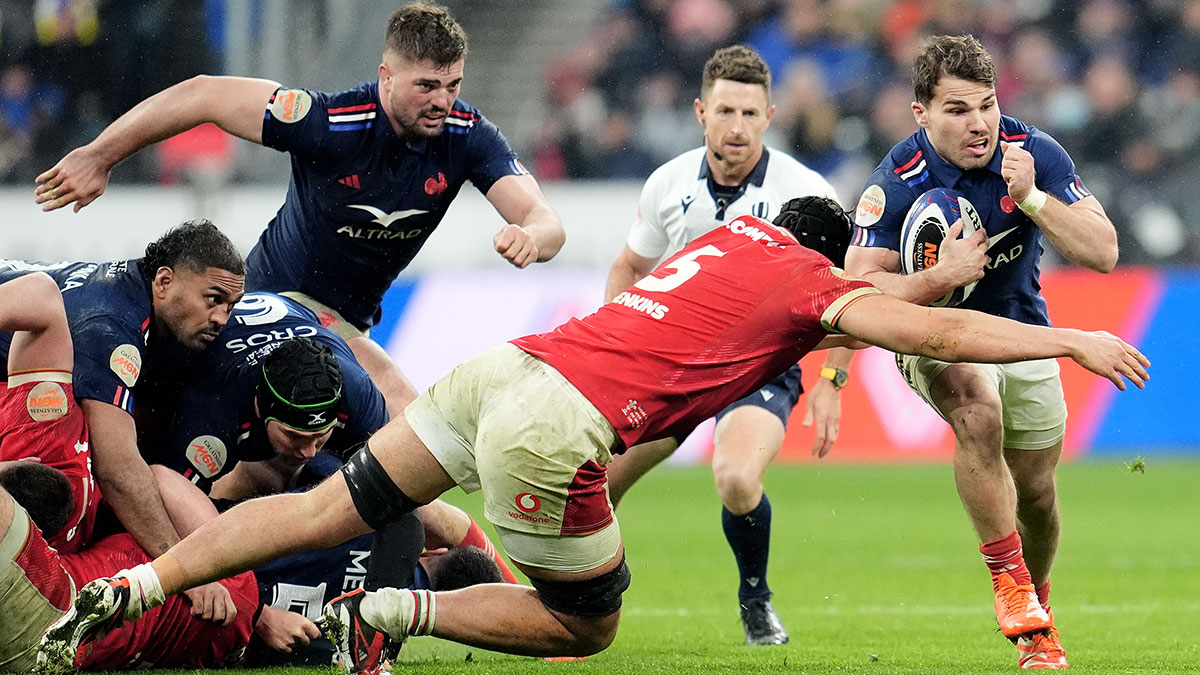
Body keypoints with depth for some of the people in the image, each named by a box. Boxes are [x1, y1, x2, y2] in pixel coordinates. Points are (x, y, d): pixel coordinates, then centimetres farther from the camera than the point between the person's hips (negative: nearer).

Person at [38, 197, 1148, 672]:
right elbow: (930, 331, -4)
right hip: (556, 426, -7)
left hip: (504, 367, 7)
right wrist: (1071, 340, 3)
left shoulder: (742, 234, 23)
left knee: (330, 511, 10)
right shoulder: (806, 286, 3)